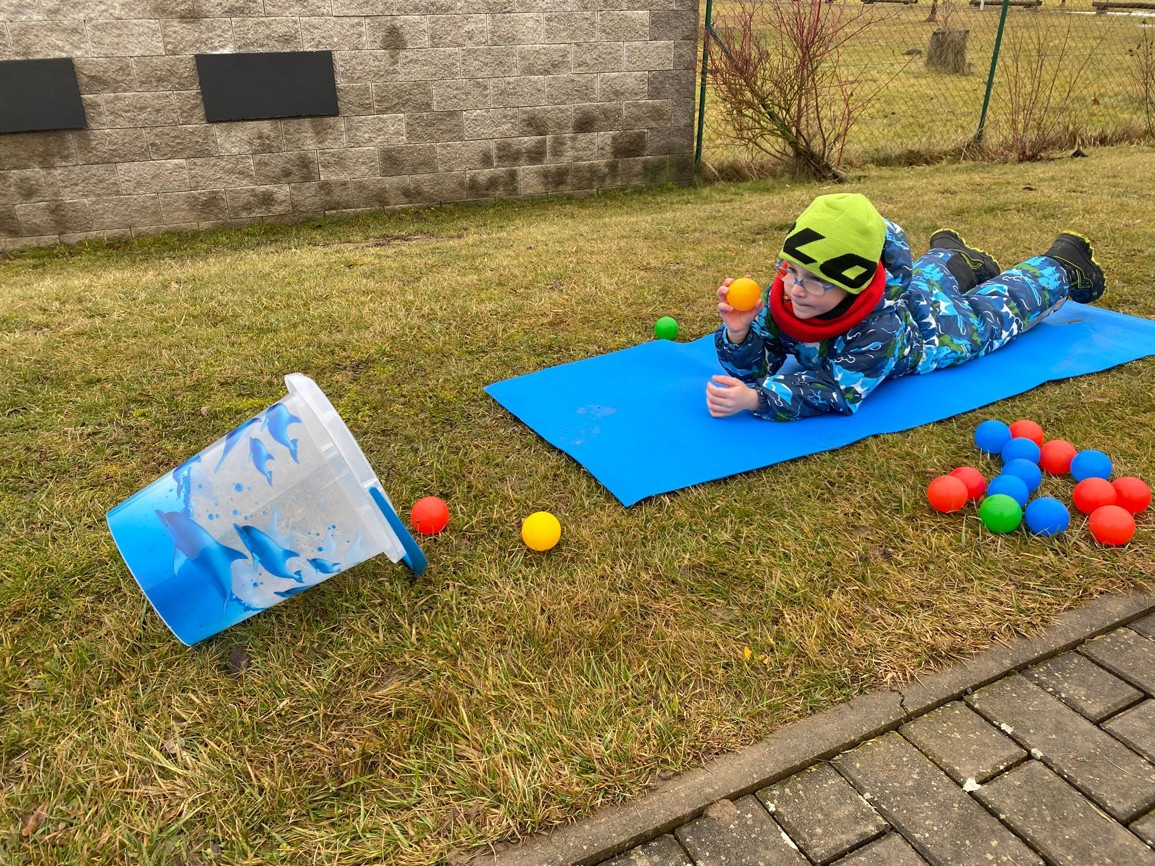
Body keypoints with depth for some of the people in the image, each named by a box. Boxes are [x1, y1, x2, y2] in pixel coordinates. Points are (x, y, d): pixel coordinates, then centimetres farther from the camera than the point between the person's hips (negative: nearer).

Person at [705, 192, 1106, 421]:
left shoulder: (880, 327, -52)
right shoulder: (783, 296, -38)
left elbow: (839, 392, -54)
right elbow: (755, 368, -33)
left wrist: (756, 399, -67)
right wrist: (738, 332, -55)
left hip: (943, 324, -3)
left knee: (1003, 304, 27)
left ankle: (1063, 266, 53)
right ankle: (955, 258, 67)